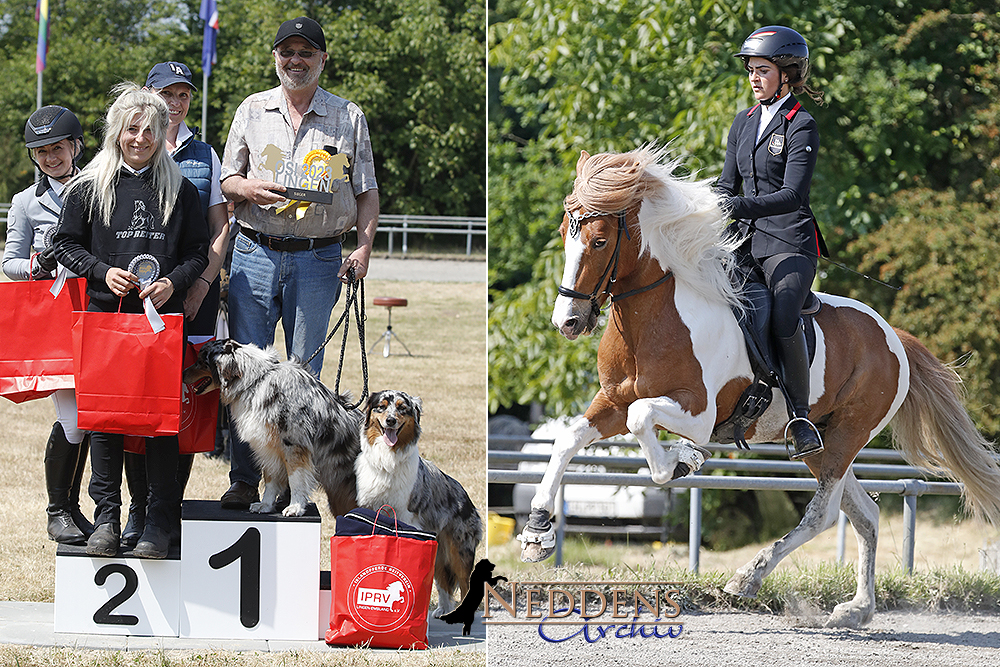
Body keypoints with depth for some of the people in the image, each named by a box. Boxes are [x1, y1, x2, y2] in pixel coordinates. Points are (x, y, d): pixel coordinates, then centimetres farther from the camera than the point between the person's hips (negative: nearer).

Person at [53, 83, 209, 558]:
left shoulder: (180, 190, 9)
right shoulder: (89, 188, 7)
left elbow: (199, 252, 12)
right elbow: (66, 244, 9)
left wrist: (173, 282, -7)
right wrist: (103, 271, -7)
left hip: (164, 317, 0)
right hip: (104, 314, 0)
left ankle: (160, 520, 1)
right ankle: (106, 517, 5)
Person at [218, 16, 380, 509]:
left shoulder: (348, 118, 8)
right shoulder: (252, 111, 10)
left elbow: (366, 192, 9)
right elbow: (226, 181, 12)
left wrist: (364, 247, -5)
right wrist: (248, 189, -10)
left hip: (318, 259, -1)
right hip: (255, 255, 1)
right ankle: (244, 480, 3)